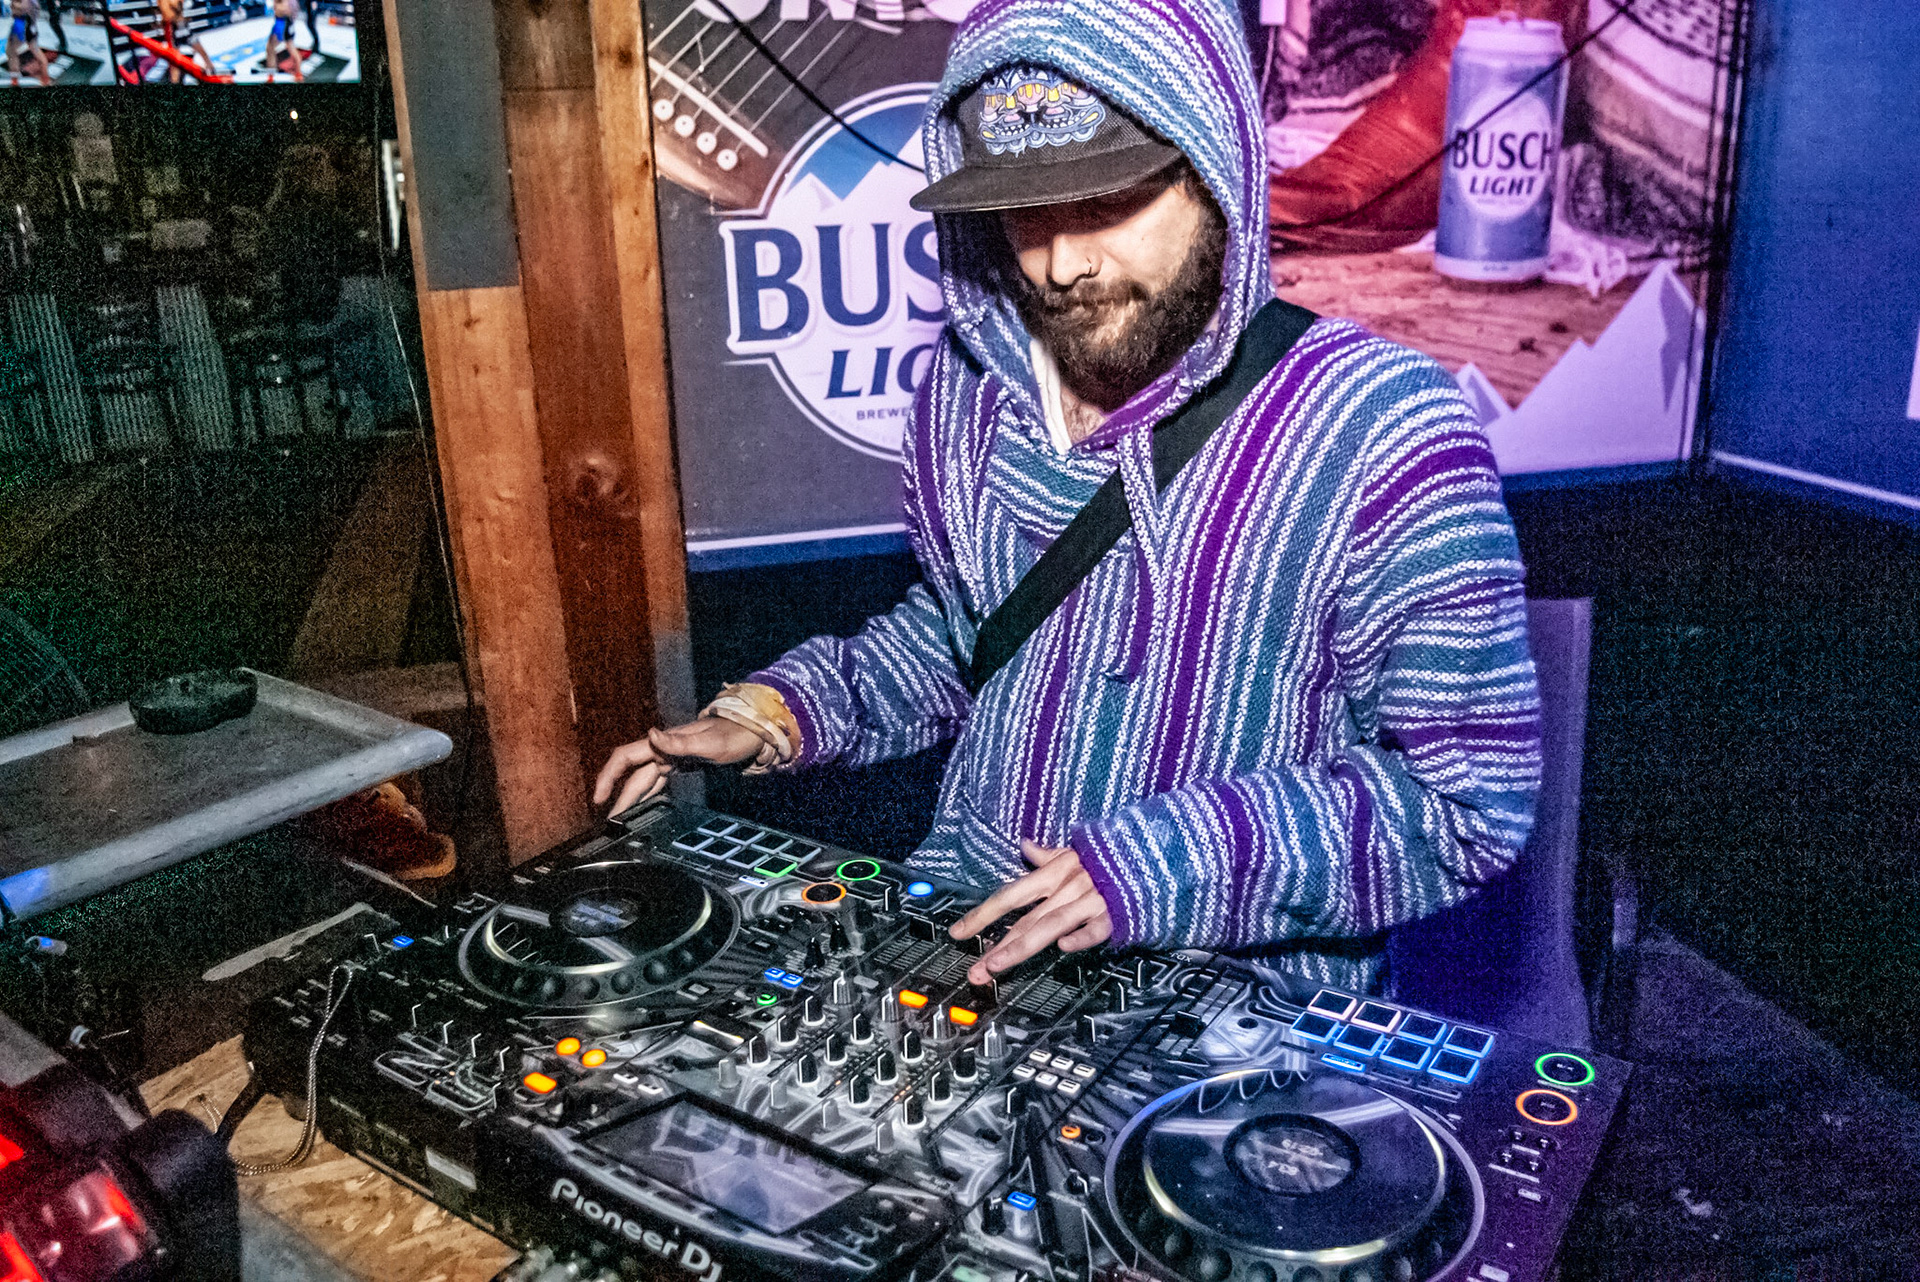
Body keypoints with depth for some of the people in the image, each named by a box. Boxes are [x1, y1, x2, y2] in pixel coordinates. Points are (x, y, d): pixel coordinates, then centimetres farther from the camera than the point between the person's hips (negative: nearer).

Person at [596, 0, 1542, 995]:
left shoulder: (1383, 430, -17)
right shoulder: (970, 389, 2)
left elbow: (1467, 797, -16)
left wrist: (1162, 870, -25)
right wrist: (775, 714, 5)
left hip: (1242, 997, -5)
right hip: (962, 935, 6)